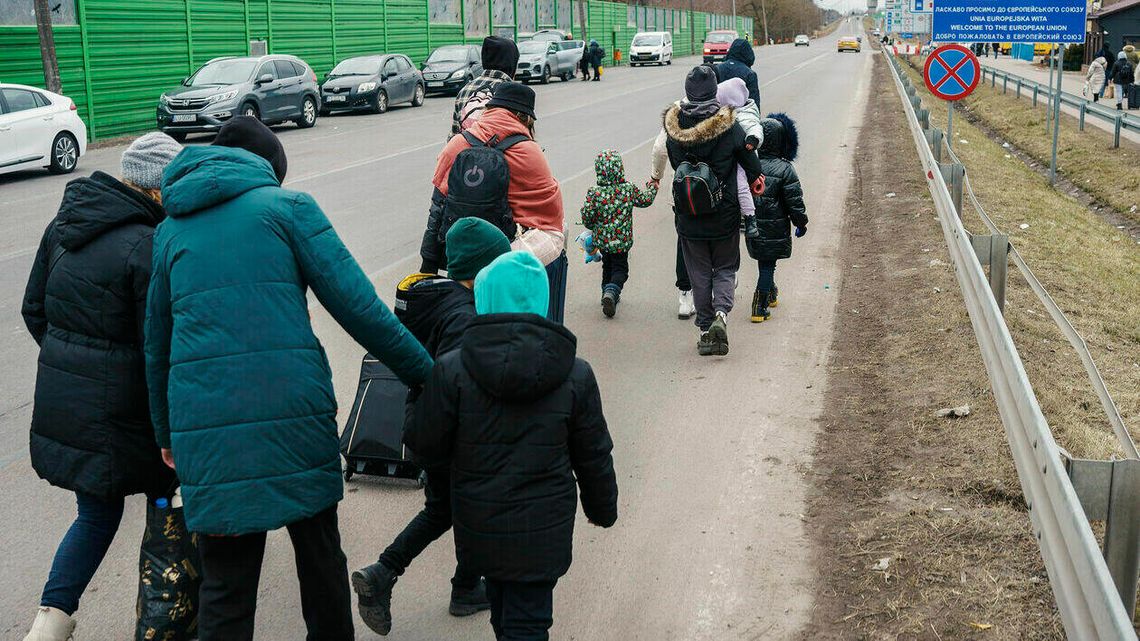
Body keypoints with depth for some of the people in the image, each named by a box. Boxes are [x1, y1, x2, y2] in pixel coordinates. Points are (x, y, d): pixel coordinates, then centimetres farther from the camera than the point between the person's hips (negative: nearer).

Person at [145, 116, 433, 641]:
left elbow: (157, 342, 21)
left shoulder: (171, 229, 17)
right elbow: (357, 306, -4)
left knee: (225, 585, 10)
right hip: (294, 414, -2)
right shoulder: (286, 206, 5)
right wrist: (425, 374, 3)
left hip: (205, 425, 3)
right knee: (319, 553, 17)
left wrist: (167, 434, 31)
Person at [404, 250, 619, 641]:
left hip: (479, 527, 1)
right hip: (543, 532, -1)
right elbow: (593, 457, 0)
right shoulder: (576, 375, -9)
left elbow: (426, 448, -7)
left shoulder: (451, 371, -15)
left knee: (502, 608, 25)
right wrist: (602, 508, 18)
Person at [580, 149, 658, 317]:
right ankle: (611, 292, -17)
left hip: (602, 240, 1)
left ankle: (608, 294, 33)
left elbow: (587, 218, -13)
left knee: (607, 266, 23)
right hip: (622, 240, -1)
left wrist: (592, 226, 11)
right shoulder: (629, 189, -12)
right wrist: (652, 187, 26)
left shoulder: (594, 193, -16)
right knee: (620, 268, 8)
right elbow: (646, 200, 6)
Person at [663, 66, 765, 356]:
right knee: (725, 268, 14)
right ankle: (721, 313, -10)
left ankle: (705, 329, 14)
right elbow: (752, 165, -3)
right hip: (725, 215, -1)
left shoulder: (674, 128, -6)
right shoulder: (730, 127, -12)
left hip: (688, 216, 1)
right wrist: (756, 181, 17)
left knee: (699, 273, 13)